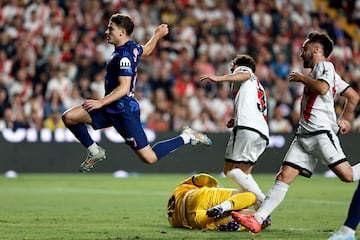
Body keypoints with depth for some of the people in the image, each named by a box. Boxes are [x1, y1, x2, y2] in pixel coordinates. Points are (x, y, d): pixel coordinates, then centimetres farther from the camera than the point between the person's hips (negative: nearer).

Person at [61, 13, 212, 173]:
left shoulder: (124, 55, -19)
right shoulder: (132, 47, 7)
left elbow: (124, 88, -27)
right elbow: (146, 50, 28)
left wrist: (100, 103, -33)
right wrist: (157, 35, 48)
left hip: (124, 111, -9)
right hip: (111, 109, 9)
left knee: (150, 158, -7)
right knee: (69, 117, -2)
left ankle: (186, 138, 10)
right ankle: (95, 152, 12)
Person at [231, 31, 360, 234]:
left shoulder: (325, 66, 0)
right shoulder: (317, 71, 26)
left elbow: (323, 88, -23)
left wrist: (302, 78, -9)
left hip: (322, 132, -9)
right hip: (304, 135, 9)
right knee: (284, 176, -3)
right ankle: (257, 219, -11)